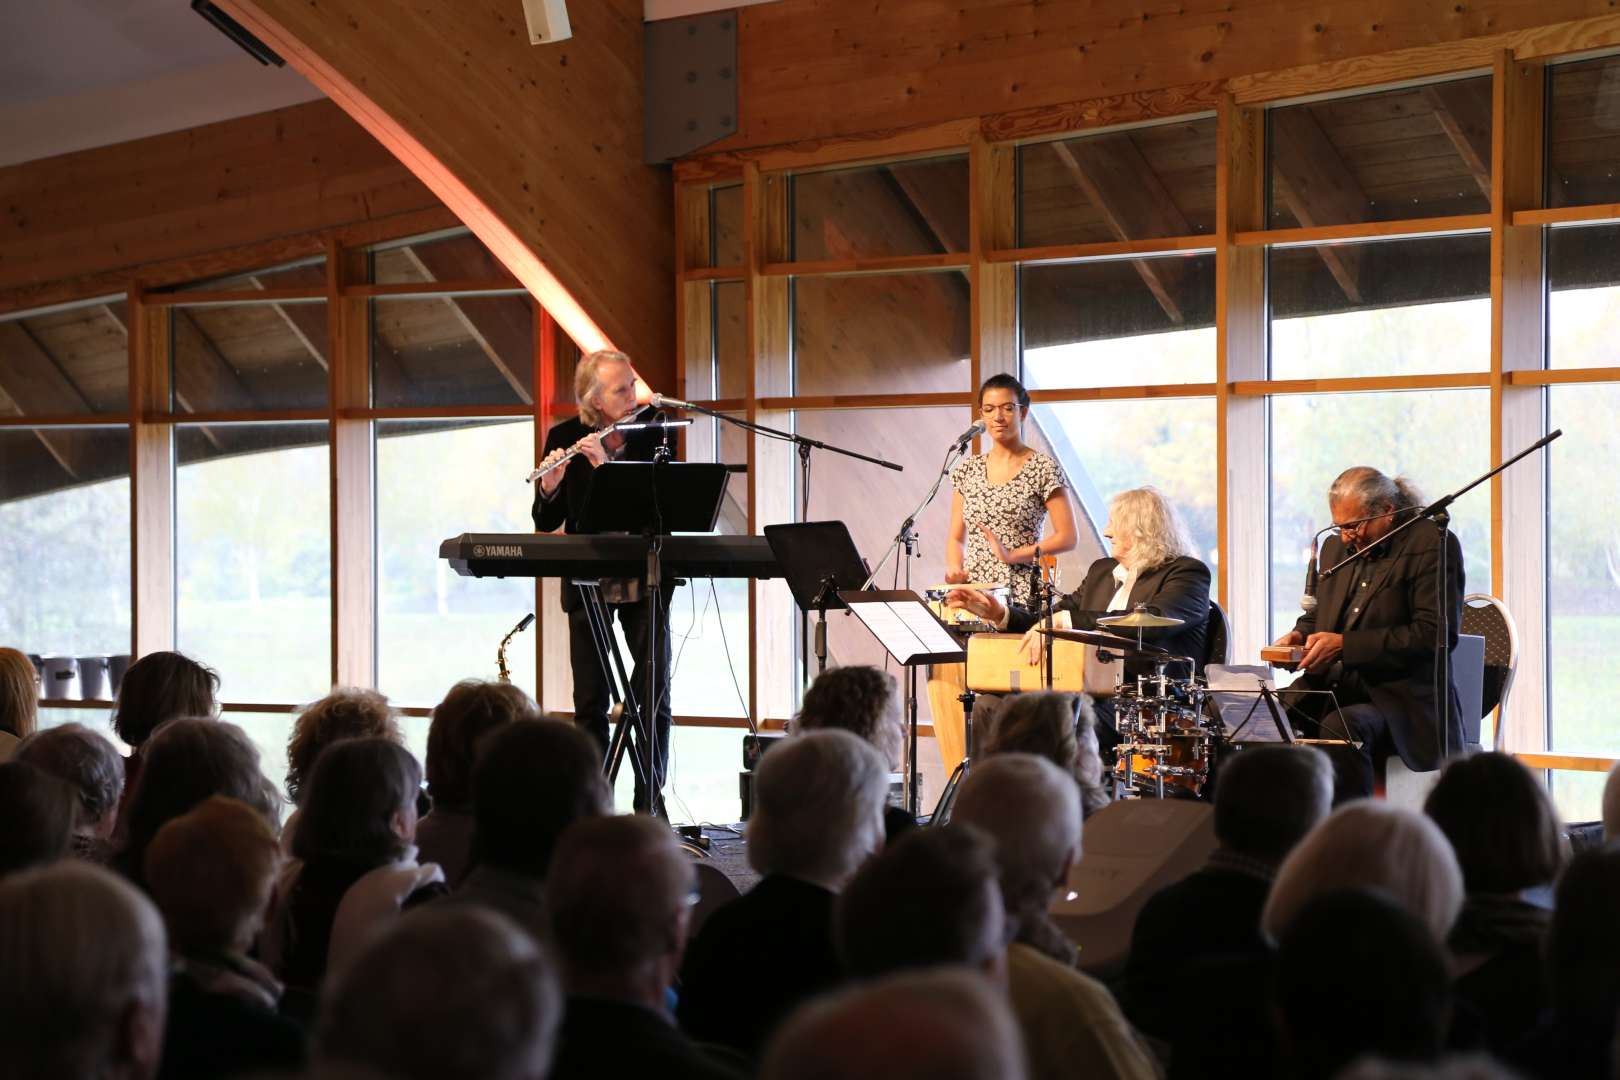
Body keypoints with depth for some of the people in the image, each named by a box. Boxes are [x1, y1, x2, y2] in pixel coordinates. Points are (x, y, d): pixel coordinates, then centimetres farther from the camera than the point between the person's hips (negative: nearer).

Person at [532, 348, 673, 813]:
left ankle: (650, 804, 3)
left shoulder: (652, 429, -1)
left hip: (644, 580, 0)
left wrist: (607, 465, -22)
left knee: (654, 695, -2)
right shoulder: (563, 438, -1)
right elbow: (546, 523, 0)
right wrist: (548, 486, -21)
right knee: (590, 699, 3)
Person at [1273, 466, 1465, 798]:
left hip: (1400, 700, -7)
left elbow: (1436, 635, -16)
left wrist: (1344, 645, -19)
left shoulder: (1433, 544, -7)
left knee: (1339, 728, -36)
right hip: (1329, 692, 7)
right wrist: (1299, 635, 2)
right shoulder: (1336, 547, 16)